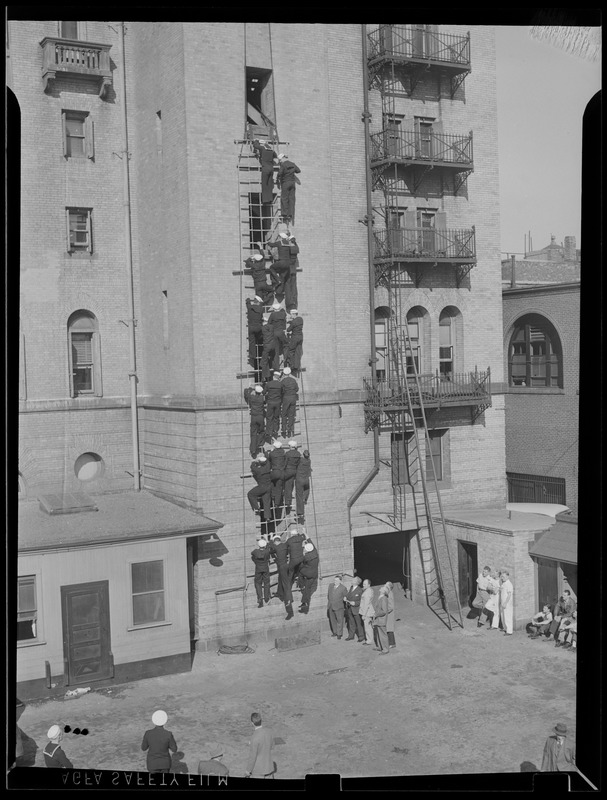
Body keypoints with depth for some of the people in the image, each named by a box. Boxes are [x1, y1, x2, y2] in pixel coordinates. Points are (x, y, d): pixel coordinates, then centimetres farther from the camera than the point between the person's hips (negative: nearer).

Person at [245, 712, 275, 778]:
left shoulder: (254, 738, -27)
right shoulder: (268, 731, -4)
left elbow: (252, 757, -21)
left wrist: (248, 771, -7)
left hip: (257, 771, -6)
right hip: (268, 766, 7)